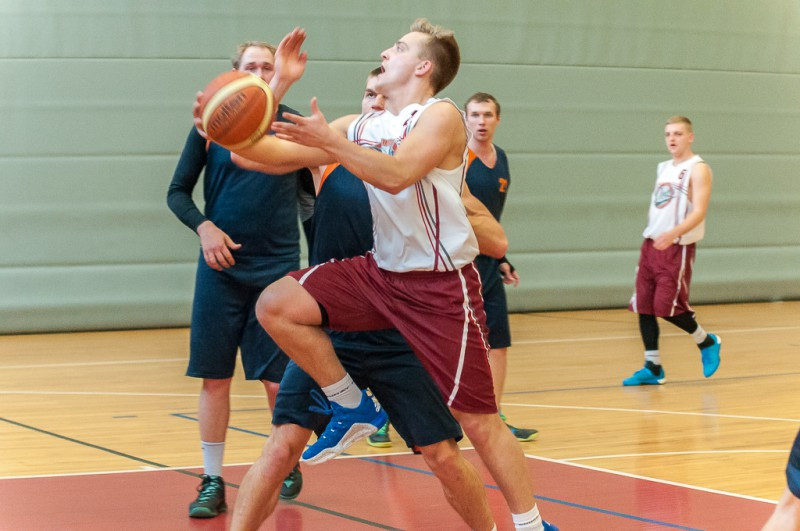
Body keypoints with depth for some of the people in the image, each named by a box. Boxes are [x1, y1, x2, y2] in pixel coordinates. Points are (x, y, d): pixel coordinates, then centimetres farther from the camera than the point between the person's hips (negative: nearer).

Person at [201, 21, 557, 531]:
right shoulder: (360, 127, 9)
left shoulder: (441, 116, -10)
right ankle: (353, 408, 5)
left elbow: (397, 174, -27)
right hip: (381, 273, 6)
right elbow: (280, 155, 6)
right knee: (276, 305, -10)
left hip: (442, 286, -6)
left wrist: (331, 142, -30)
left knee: (478, 420, -6)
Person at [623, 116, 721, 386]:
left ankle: (707, 343, 14)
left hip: (677, 247, -7)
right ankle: (652, 368, 8)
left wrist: (673, 233, -34)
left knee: (667, 306, -11)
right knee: (643, 306, 1)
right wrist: (652, 233, 17)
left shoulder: (697, 169, -8)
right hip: (652, 244, 7)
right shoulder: (663, 168, 16)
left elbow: (699, 212, -19)